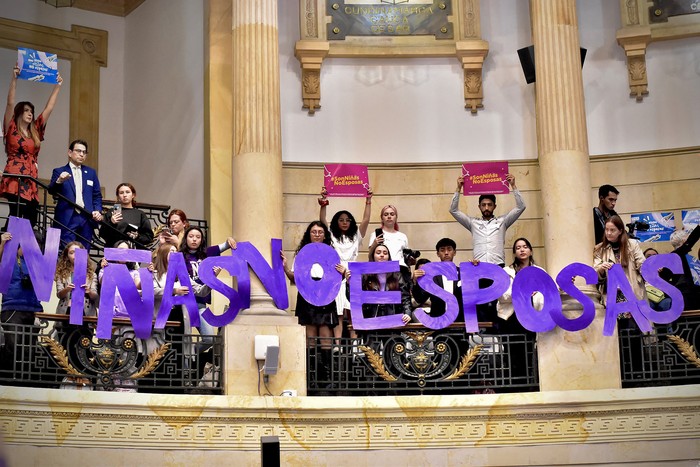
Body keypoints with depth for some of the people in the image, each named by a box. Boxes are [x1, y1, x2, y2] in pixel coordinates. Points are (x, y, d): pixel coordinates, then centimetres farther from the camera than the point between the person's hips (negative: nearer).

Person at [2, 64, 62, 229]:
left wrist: (57, 86, 19)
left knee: (31, 219, -3)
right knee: (16, 216, -15)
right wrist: (14, 79, -13)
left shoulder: (35, 131, 17)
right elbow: (10, 104, -5)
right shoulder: (11, 129, 5)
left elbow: (49, 108, 19)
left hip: (31, 182, 6)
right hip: (14, 180, -6)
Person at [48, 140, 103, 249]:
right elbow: (51, 191, -6)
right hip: (67, 219, -3)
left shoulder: (91, 172, 19)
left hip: (87, 217, 3)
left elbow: (97, 195, 17)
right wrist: (59, 181, -27)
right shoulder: (59, 171, 7)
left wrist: (98, 211, -1)